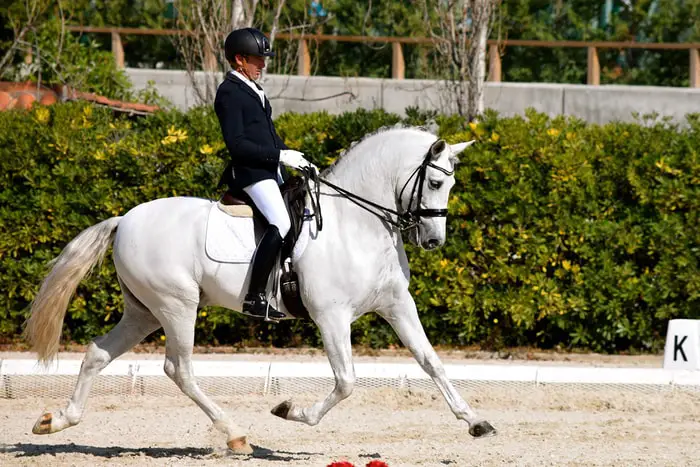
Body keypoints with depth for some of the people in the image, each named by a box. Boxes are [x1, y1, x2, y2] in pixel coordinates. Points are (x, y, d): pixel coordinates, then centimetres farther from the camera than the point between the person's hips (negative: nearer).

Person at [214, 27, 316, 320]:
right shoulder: (230, 92, -9)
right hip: (250, 171, -10)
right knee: (281, 225, -26)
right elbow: (236, 144, -18)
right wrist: (281, 156, -19)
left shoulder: (252, 90, 21)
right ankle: (255, 298, -27)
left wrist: (296, 159, 14)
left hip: (270, 170, 10)